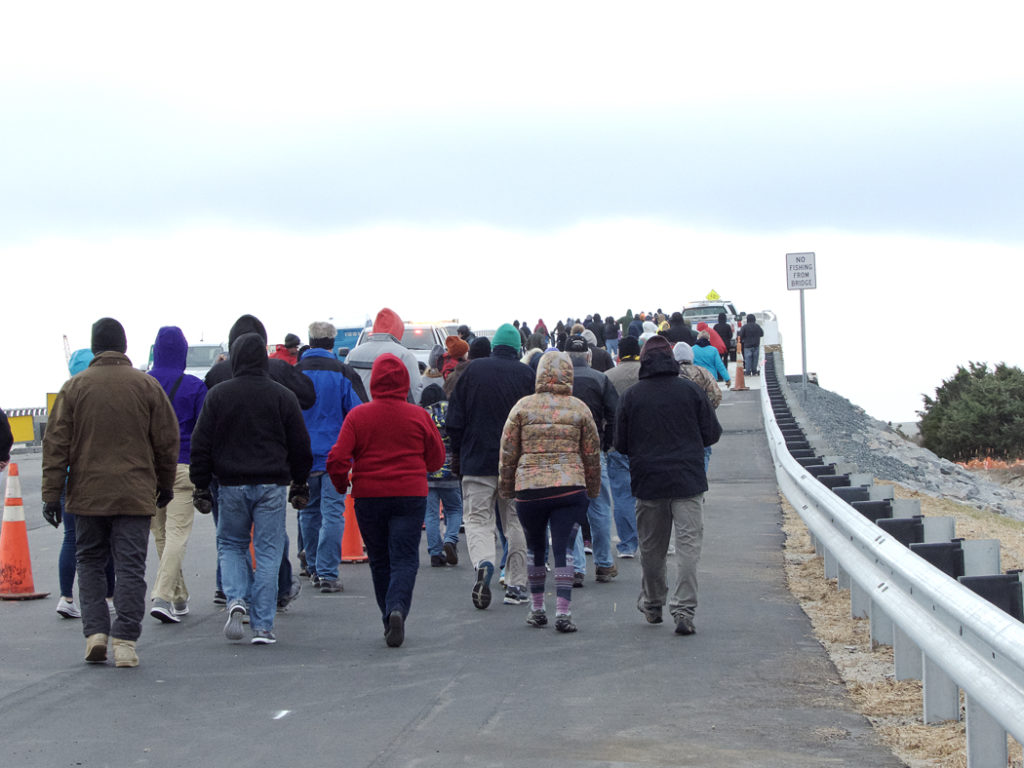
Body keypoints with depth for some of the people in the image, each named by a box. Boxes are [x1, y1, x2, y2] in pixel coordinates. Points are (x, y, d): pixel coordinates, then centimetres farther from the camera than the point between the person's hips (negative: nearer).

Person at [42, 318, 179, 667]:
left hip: (87, 494, 1)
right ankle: (125, 641, -4)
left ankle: (95, 631, 2)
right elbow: (167, 439, 5)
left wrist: (51, 493, 2)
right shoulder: (147, 386, 1)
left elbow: (56, 443, -1)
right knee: (130, 566, 1)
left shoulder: (74, 387, 0)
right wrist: (165, 484, 18)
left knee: (90, 563, 14)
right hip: (135, 495, -1)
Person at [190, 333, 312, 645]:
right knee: (268, 552, 3)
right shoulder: (283, 396, 2)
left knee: (230, 544, 17)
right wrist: (300, 485, 16)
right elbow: (300, 446, 5)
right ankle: (262, 626, 0)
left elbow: (201, 444, 0)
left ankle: (236, 599, -7)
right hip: (272, 484, 0)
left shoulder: (217, 395, 0)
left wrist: (201, 487, 6)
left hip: (232, 484, 0)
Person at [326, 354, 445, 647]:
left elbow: (337, 459, -9)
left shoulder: (357, 416, -4)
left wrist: (341, 483, 11)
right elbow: (436, 460, 5)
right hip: (410, 496, -1)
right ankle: (398, 608, -25)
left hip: (368, 497, 1)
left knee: (379, 560, 14)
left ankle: (389, 621, 17)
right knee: (404, 558, -2)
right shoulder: (419, 416, -2)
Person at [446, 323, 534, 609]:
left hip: (478, 460, -1)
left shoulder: (473, 370, -1)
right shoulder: (526, 374, -1)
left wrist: (458, 453, 13)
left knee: (477, 517, 3)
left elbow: (455, 418, 1)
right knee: (516, 522, 10)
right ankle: (516, 585, 11)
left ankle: (483, 562, -26)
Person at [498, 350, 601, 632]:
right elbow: (592, 454, 9)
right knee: (563, 548, -1)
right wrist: (593, 490, 21)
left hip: (530, 486, 1)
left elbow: (508, 453, 5)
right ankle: (563, 611, -10)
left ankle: (537, 607, 23)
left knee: (535, 548, 16)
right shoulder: (579, 408, 3)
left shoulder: (523, 406, 2)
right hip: (570, 487, -1)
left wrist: (506, 488, 16)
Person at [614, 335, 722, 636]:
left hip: (648, 481, 1)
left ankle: (652, 605, 27)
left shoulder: (631, 396, -1)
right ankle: (684, 609, -12)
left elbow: (621, 444, 4)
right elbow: (712, 434, 4)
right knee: (689, 544, -3)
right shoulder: (691, 390, -2)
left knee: (651, 548, 14)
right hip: (688, 480, -1)